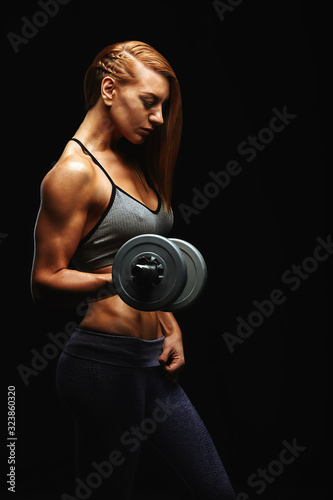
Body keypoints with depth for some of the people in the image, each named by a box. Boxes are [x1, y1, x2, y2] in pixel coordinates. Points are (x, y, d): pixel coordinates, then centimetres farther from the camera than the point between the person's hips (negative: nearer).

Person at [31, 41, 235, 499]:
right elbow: (45, 283, -15)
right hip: (104, 360, -9)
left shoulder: (134, 163, 15)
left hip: (151, 359, 9)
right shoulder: (75, 172, -12)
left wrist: (170, 326, 12)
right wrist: (118, 279, -31)